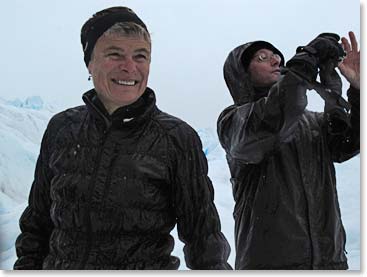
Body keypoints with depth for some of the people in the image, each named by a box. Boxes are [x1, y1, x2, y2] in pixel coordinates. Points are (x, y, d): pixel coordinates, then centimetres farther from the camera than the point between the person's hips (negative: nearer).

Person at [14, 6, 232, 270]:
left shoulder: (178, 138, -10)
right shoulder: (62, 128, -1)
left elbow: (203, 236, -5)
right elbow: (37, 221, 9)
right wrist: (27, 265, 8)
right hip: (58, 264, 3)